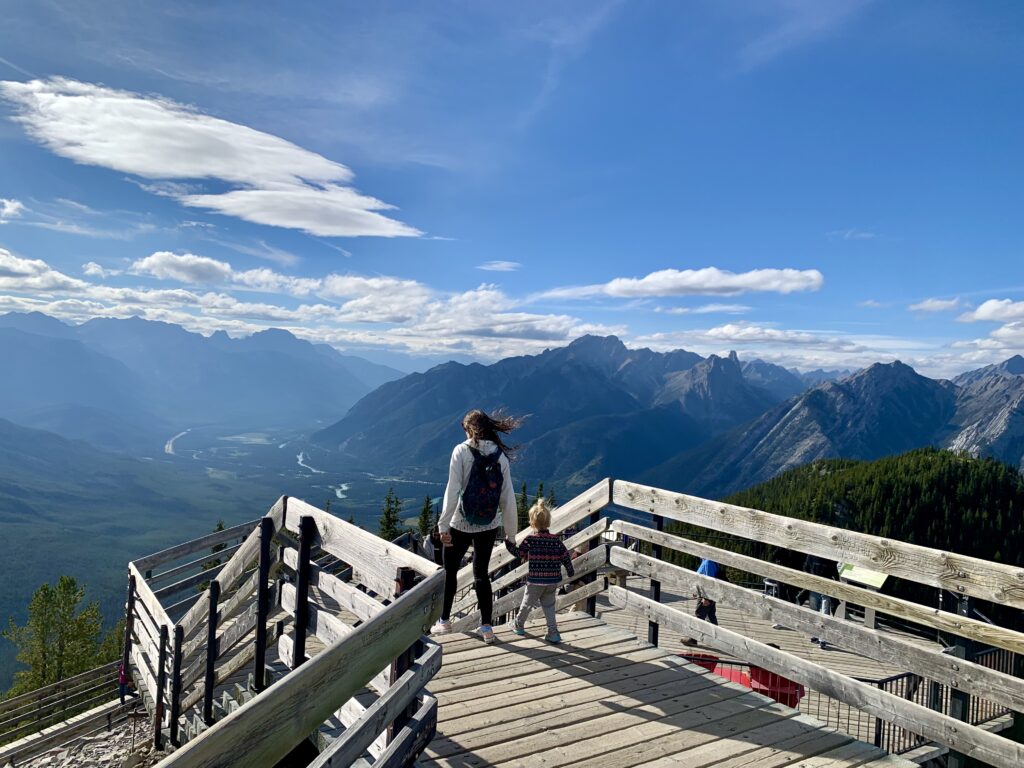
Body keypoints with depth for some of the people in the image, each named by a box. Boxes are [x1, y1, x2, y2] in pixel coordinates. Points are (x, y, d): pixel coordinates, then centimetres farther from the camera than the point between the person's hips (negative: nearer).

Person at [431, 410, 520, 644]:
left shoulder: (462, 451, -11)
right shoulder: (501, 456, -1)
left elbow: (453, 491, -16)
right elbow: (508, 497, 0)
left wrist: (443, 525, -13)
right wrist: (511, 532, 8)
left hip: (461, 524, -3)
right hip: (490, 525, 3)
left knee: (450, 571, 17)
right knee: (481, 573, 16)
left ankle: (444, 620, 27)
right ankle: (486, 627, 17)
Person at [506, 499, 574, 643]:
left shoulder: (529, 539, -11)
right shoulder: (556, 540, -4)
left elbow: (519, 554, -2)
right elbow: (565, 557, 0)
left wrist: (509, 543, 11)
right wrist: (570, 570, 16)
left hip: (535, 580, -2)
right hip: (553, 580, 3)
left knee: (527, 603, 16)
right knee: (549, 605, 16)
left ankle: (519, 625, 35)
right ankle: (553, 632, 10)